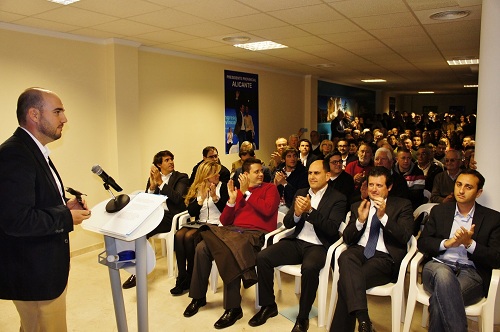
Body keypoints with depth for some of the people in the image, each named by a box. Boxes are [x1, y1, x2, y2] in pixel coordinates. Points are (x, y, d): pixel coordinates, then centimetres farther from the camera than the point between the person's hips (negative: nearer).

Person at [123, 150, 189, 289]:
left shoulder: (181, 177, 3)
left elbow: (178, 198, -13)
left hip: (171, 216, -5)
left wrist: (160, 183, -15)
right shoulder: (153, 178, 17)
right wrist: (152, 185, -9)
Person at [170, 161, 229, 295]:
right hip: (199, 224, 4)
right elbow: (191, 212, 2)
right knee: (179, 235, -25)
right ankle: (182, 277, -19)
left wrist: (215, 197, -16)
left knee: (189, 236, -28)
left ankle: (191, 277, -10)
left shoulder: (222, 187, 3)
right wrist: (201, 198, -12)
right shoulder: (196, 189, 11)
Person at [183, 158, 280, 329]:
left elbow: (268, 210, -14)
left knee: (229, 253, -33)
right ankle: (199, 296, 0)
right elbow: (224, 221, 15)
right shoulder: (238, 191, 19)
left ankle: (233, 307, -19)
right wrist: (232, 200, -1)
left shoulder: (270, 188, 8)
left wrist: (246, 192, -5)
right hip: (233, 230, 5)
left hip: (255, 233, -5)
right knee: (201, 247, -17)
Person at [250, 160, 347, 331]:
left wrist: (310, 210, -24)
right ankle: (268, 306, 3)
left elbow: (332, 229, -13)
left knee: (309, 267, -36)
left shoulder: (338, 198, -1)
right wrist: (296, 213, -14)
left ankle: (303, 317, -13)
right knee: (262, 257, -15)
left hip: (318, 246, -5)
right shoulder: (301, 193, 13)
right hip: (296, 241, 5)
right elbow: (287, 223, 9)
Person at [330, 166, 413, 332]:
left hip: (385, 258, -3)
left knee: (346, 280, -30)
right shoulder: (358, 206, 20)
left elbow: (404, 237, -4)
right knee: (345, 257, -36)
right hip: (359, 251, 3)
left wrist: (383, 216, -16)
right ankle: (362, 318, -38)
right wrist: (360, 220, -6)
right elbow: (347, 238, 12)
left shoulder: (403, 205, 11)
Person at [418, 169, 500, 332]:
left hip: (471, 272, -2)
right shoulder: (439, 211, 16)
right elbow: (422, 243, 10)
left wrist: (470, 243, -13)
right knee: (443, 273, -38)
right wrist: (447, 243, -7)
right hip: (439, 265, 2)